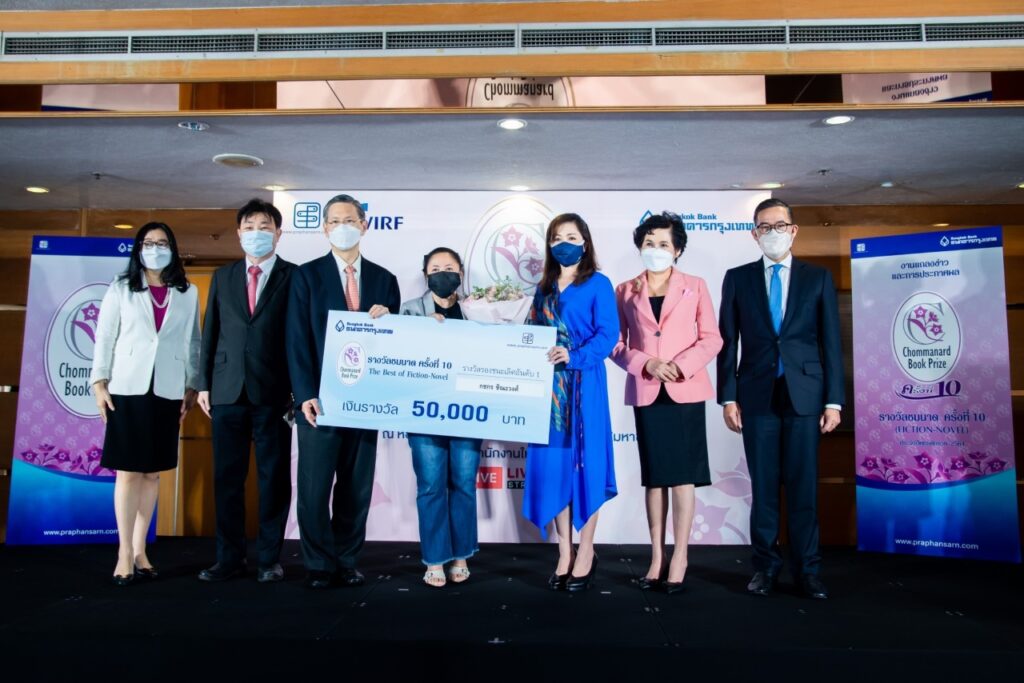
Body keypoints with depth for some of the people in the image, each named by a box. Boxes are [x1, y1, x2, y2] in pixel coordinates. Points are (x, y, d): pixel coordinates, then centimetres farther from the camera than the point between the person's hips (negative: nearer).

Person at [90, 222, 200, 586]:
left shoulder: (188, 293, 8)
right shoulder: (120, 289, 6)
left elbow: (193, 342, 9)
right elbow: (104, 337, 3)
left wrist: (192, 386, 5)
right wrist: (99, 382, -4)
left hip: (167, 391, 2)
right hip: (127, 389, -1)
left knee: (152, 472, 7)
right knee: (128, 472, -1)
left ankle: (140, 549, 17)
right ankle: (124, 553, 7)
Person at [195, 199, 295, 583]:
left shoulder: (294, 277, 2)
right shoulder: (223, 277, 14)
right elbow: (210, 332, 12)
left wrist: (299, 388, -6)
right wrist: (203, 384, 7)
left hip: (273, 392, -3)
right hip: (228, 391, 3)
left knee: (274, 477, 4)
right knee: (227, 478, 7)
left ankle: (270, 559, 14)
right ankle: (230, 558, 17)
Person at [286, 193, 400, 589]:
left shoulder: (383, 279, 10)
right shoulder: (306, 275, 2)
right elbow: (297, 340, -4)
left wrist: (385, 320, -11)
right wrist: (306, 395, -12)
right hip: (320, 398, -2)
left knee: (357, 487, 10)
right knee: (314, 488, 2)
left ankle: (346, 562, 23)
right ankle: (320, 565, 18)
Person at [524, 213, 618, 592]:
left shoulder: (598, 284, 0)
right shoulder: (544, 288, 16)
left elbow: (608, 335, -10)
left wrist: (574, 357, -23)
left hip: (583, 384, -5)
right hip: (548, 384, 5)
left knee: (584, 461, -1)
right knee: (552, 464, 4)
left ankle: (586, 553, 11)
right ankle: (564, 552, 14)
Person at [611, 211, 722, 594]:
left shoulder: (694, 287, 6)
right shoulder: (625, 291, 8)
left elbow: (711, 339, 0)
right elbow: (616, 345, 4)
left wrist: (680, 366, -15)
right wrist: (646, 364, -14)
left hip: (685, 390, -1)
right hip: (646, 392, 2)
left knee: (682, 475, 0)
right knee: (654, 477, 7)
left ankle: (679, 559, 8)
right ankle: (657, 558, 14)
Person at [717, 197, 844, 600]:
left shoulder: (818, 278, 8)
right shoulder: (737, 278, 8)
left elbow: (831, 342, 4)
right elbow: (727, 341, 5)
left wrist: (834, 400, -2)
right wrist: (727, 397, -2)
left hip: (805, 395, 0)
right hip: (757, 397, 0)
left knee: (804, 487, 4)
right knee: (763, 486, 6)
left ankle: (806, 570, 15)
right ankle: (765, 566, 17)